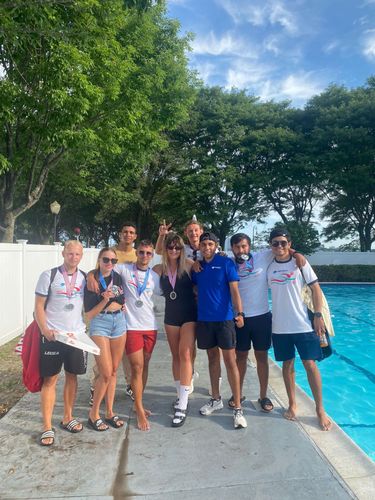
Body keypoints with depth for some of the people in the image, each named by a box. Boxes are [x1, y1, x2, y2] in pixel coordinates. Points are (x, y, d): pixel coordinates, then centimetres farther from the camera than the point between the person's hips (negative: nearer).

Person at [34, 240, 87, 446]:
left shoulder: (84, 277, 5)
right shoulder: (49, 276, -6)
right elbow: (39, 306, -6)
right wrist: (45, 330, -16)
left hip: (77, 334, 4)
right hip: (52, 336, -3)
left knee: (72, 376, 13)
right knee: (50, 379, 2)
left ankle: (67, 418, 30)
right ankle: (47, 427, 14)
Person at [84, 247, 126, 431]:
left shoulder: (118, 278, 5)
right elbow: (89, 314, -10)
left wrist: (110, 304, -5)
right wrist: (105, 300, -22)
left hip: (119, 324, 5)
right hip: (100, 326, -5)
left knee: (113, 371, 10)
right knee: (106, 373, -6)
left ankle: (109, 412, 23)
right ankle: (93, 414, 14)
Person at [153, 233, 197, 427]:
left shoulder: (188, 265, -8)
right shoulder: (159, 269, 0)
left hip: (189, 315, -4)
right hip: (171, 316, 4)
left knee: (185, 355, -11)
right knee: (176, 356, 13)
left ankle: (182, 406, -5)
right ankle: (181, 394, 31)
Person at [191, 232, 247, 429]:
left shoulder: (226, 263, -5)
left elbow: (234, 290, -10)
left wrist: (239, 312, -18)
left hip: (224, 318, -4)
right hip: (204, 319, 4)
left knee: (230, 361, -2)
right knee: (212, 358, 15)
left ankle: (237, 408, 7)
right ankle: (216, 399, 30)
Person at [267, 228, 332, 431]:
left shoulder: (300, 263, -2)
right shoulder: (268, 267, 3)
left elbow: (316, 289, -2)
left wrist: (318, 315, -7)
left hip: (303, 324, -2)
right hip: (280, 326, 2)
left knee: (310, 364, 0)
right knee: (287, 364, 11)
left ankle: (320, 410, 15)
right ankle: (292, 405, 26)